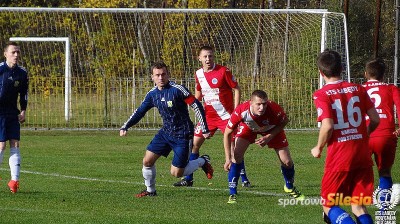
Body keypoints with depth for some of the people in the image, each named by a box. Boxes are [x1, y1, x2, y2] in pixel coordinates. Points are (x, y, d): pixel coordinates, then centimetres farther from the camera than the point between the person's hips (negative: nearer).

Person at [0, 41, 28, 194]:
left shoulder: (22, 73, 6)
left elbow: (24, 94, 17)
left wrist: (23, 111, 7)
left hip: (13, 114, 5)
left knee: (15, 145, -3)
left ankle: (14, 180, -4)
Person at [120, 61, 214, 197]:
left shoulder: (178, 90, -19)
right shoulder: (152, 94, 0)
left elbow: (197, 107, -16)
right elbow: (140, 112, 12)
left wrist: (205, 129, -17)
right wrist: (125, 127, 2)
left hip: (182, 136, -6)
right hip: (166, 132, 6)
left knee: (176, 173, -4)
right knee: (147, 161, -3)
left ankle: (203, 162, 20)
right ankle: (150, 190, 20)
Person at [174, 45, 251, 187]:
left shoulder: (223, 71, -12)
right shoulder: (198, 74, 5)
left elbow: (236, 89, -7)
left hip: (225, 115, -5)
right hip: (208, 116, 5)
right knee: (195, 143, 2)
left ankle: (244, 179, 2)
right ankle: (188, 179, 10)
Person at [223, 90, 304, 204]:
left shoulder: (274, 109, -40)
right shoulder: (241, 111, -41)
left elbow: (284, 121, -14)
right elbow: (227, 133, -26)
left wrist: (269, 137, -24)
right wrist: (228, 159, -28)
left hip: (272, 129, 0)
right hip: (248, 128, 0)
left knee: (287, 162, -1)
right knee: (237, 154, -22)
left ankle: (290, 188, 32)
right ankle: (232, 194, -9)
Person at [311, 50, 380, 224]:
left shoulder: (322, 95, -7)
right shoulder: (358, 89, 6)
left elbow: (327, 126, -18)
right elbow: (375, 119, 5)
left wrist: (319, 148, 0)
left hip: (339, 156, -4)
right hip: (362, 154, 4)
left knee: (329, 206, 7)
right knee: (359, 207, 10)